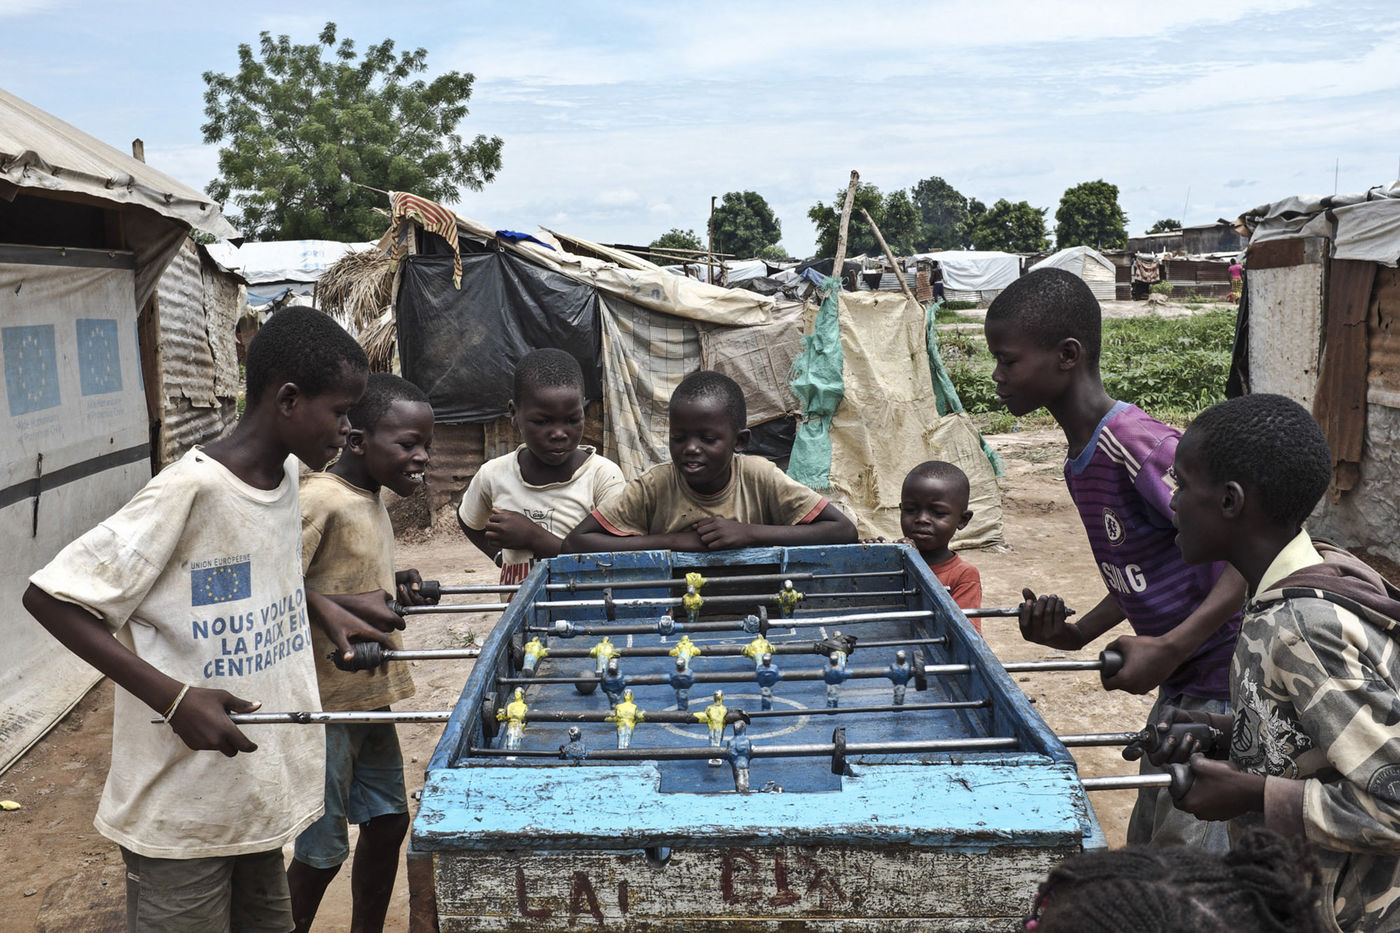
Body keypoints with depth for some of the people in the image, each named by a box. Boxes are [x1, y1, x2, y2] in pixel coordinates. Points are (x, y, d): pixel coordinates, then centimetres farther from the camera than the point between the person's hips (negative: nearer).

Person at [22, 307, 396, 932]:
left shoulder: (287, 474, 2)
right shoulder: (189, 490, -22)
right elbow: (47, 597, -20)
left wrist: (324, 609, 4)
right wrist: (173, 696, -27)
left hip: (260, 784, 8)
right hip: (183, 809, -7)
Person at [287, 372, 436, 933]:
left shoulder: (371, 498, 8)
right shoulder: (319, 500, -20)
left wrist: (392, 587, 2)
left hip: (369, 697, 9)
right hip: (324, 706, -9)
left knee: (387, 822, 17)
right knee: (323, 850, 5)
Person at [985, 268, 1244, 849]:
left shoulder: (1140, 446, -25)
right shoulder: (1082, 459, 5)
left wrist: (1168, 648, -32)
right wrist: (1077, 634, 3)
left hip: (1226, 687, -9)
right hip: (1180, 685, 10)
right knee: (1145, 853, 20)